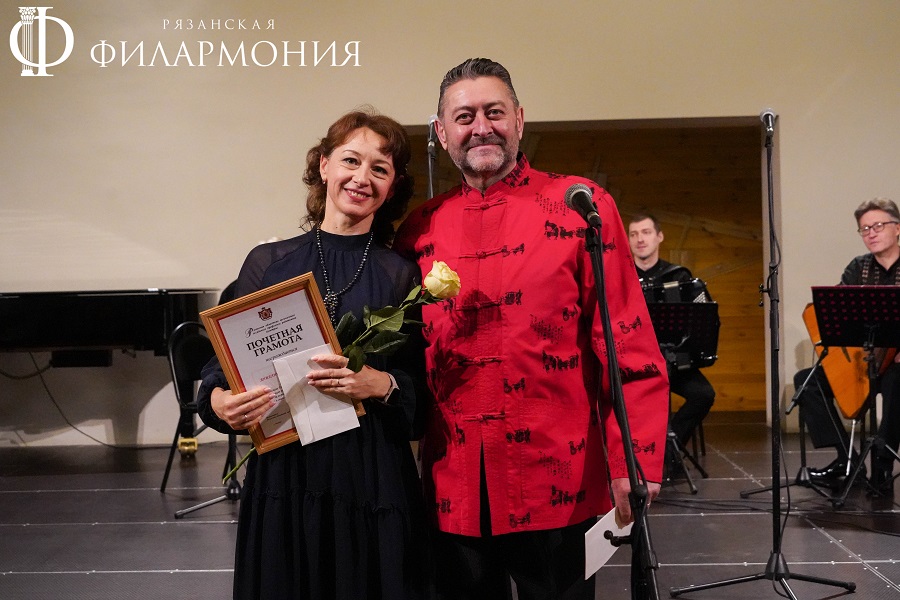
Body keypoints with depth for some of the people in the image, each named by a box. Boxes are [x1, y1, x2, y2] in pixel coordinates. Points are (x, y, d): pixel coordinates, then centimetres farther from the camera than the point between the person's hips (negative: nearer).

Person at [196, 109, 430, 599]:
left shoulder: (402, 275, 3)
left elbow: (426, 390, 1)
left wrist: (382, 384, -18)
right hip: (281, 472, 1)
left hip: (374, 480, 0)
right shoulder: (268, 262, 5)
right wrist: (219, 401, -14)